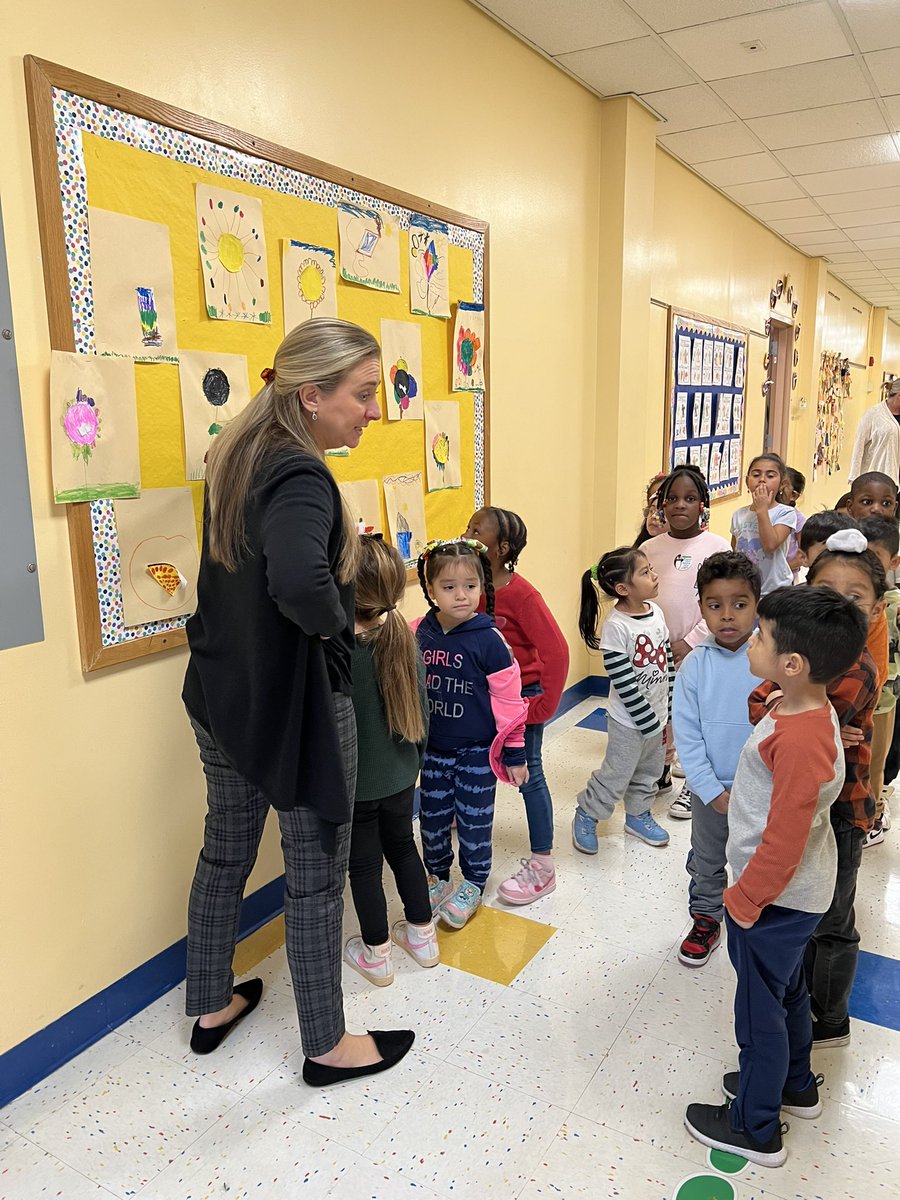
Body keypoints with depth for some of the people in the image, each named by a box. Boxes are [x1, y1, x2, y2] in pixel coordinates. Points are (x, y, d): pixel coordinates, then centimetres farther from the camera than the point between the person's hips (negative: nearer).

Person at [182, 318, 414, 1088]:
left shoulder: (238, 458, 3)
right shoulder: (299, 477, -24)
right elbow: (299, 581, -44)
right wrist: (336, 623, -23)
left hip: (225, 697, 9)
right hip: (297, 705, -8)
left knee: (225, 853, 22)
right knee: (316, 877, 9)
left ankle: (211, 1006, 43)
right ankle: (327, 1046, 29)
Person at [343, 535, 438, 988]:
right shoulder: (403, 639, -9)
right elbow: (421, 709, 1)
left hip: (354, 783, -5)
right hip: (401, 775, 5)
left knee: (364, 864, 13)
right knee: (402, 846, 24)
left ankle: (376, 955, 31)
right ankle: (422, 935, 39)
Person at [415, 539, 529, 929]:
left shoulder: (488, 639, -16)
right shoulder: (418, 635, -6)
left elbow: (508, 700, -10)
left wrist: (515, 754, -7)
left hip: (477, 751, -3)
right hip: (433, 749, 4)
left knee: (474, 820, 10)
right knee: (432, 816, 15)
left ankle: (473, 885, 31)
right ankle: (437, 876, 38)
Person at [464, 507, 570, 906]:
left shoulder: (521, 595, -24)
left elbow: (556, 652, -25)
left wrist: (543, 707, -19)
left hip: (522, 695, -6)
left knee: (528, 775, 3)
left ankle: (542, 866, 16)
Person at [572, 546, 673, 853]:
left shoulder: (656, 611, -2)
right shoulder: (616, 627, -24)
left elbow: (668, 662, 6)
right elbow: (624, 684, -22)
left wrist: (670, 714, 6)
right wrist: (651, 724, -16)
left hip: (658, 713, 7)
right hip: (629, 721, -7)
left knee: (649, 772, 22)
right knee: (615, 776, 6)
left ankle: (638, 815, 43)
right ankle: (585, 817, 27)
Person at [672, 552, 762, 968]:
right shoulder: (695, 665, -11)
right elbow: (687, 734, -8)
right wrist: (714, 793, -11)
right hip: (711, 789, 1)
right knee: (707, 863, 20)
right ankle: (706, 918, 42)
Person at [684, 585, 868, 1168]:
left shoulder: (800, 741, -34)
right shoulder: (809, 706, -4)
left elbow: (782, 842, -28)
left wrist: (744, 901, -15)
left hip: (775, 899, -9)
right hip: (797, 891, 9)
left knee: (761, 1009, 11)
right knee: (787, 990, 28)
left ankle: (756, 1129, 33)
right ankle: (796, 1084, 51)